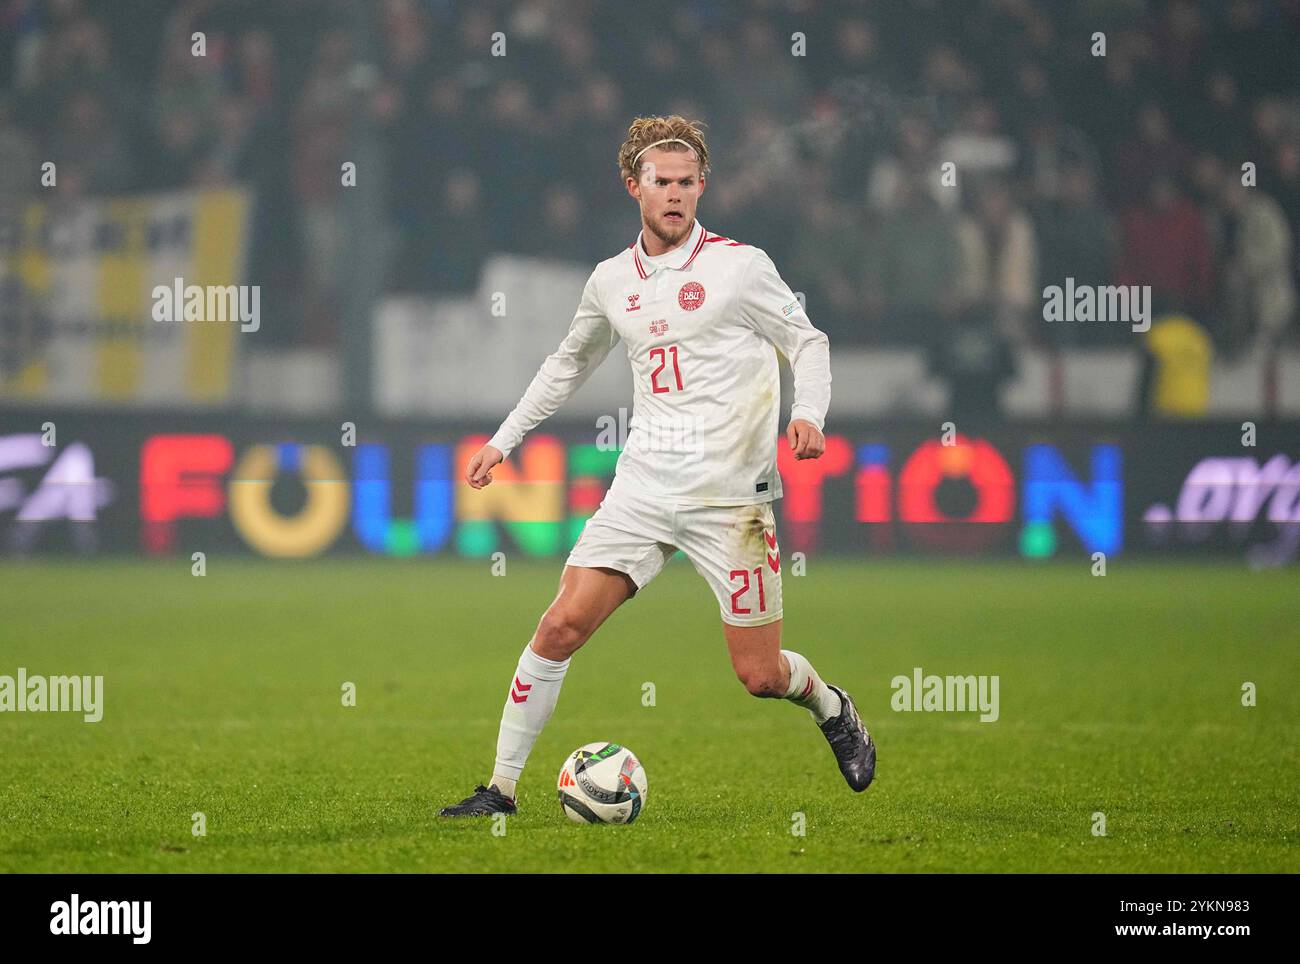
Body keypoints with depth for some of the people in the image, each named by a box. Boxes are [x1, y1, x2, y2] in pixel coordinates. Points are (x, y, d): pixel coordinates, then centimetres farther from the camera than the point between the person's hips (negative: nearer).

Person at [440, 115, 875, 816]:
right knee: (561, 626, -10)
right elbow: (568, 364, 26)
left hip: (730, 496, -3)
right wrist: (504, 440, 25)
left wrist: (807, 413, -15)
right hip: (642, 488, 3)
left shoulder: (739, 265, -3)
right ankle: (501, 789, -1)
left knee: (759, 675, -3)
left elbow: (808, 341, 4)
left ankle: (831, 708, 32)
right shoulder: (611, 280, 10)